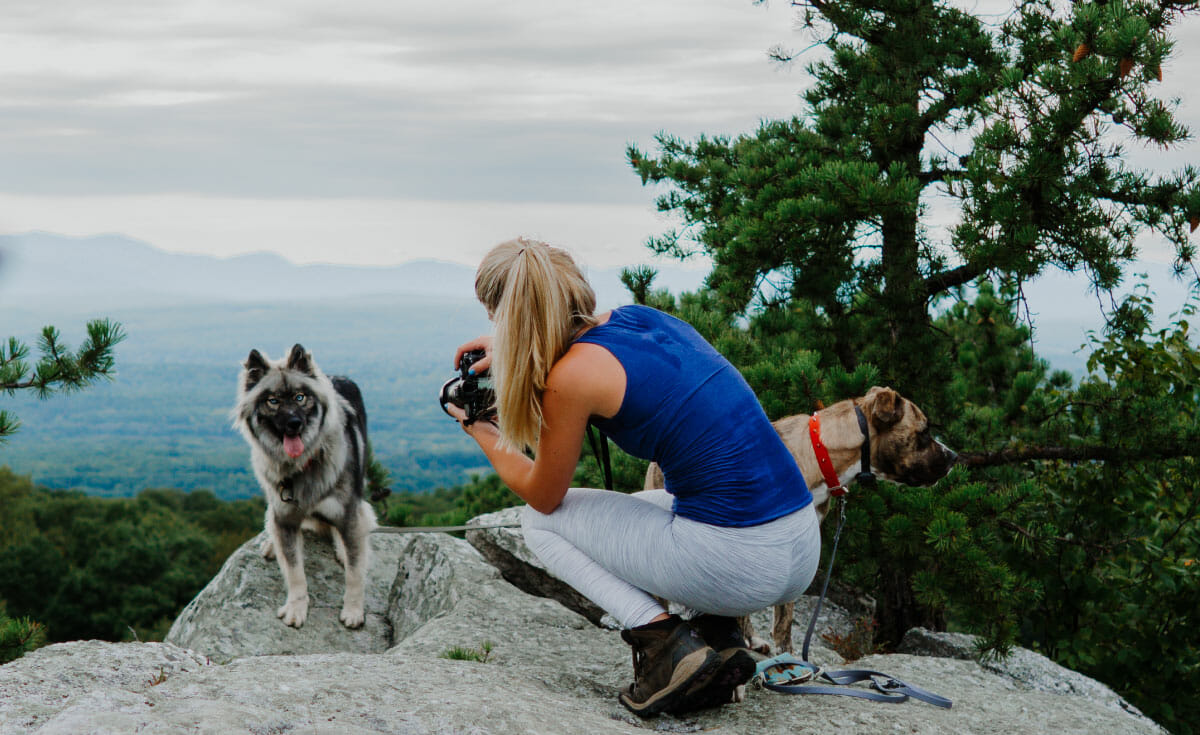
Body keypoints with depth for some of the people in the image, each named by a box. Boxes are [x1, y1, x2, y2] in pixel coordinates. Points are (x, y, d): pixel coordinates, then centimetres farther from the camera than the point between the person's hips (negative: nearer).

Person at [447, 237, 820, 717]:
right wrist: (512, 356, 38)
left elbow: (542, 495, 8)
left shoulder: (571, 376, -10)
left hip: (735, 566, -7)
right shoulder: (641, 317, 11)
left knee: (539, 521, 14)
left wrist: (479, 430, 23)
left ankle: (664, 641, -1)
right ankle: (719, 634, 14)